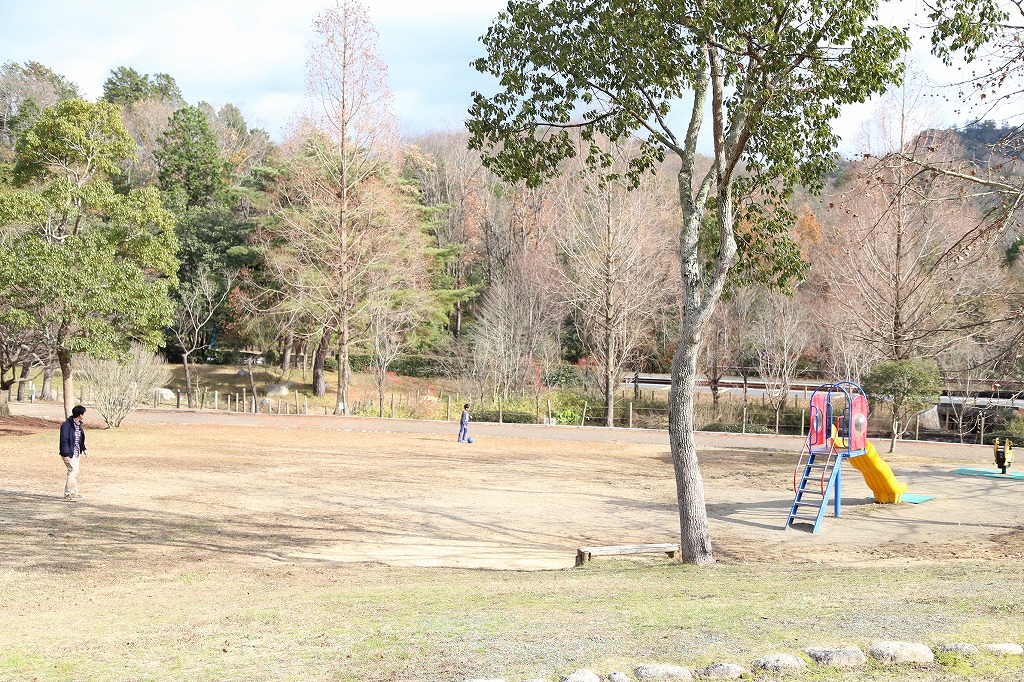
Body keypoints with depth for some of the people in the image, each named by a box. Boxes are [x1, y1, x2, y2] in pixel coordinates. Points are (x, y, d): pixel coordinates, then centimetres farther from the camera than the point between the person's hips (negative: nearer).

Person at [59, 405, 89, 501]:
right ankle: (69, 494, -7)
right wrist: (66, 455, -21)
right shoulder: (66, 425, -18)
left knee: (75, 472, 14)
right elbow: (64, 440, -19)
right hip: (69, 453, -9)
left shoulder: (78, 425, 10)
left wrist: (84, 449, 17)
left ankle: (73, 493, 23)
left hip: (77, 453, 9)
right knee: (73, 471, -13)